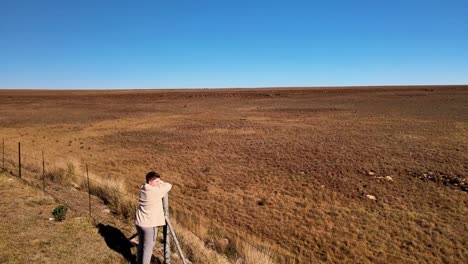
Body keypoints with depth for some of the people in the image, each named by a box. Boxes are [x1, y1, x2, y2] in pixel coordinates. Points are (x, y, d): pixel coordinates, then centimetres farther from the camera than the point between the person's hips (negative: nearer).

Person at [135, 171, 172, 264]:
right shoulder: (156, 191, -20)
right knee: (148, 248, 6)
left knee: (141, 245, 22)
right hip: (149, 224, -8)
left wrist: (159, 184, 3)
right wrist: (161, 183, 6)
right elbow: (169, 186, -10)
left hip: (139, 222, 8)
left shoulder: (142, 189, 2)